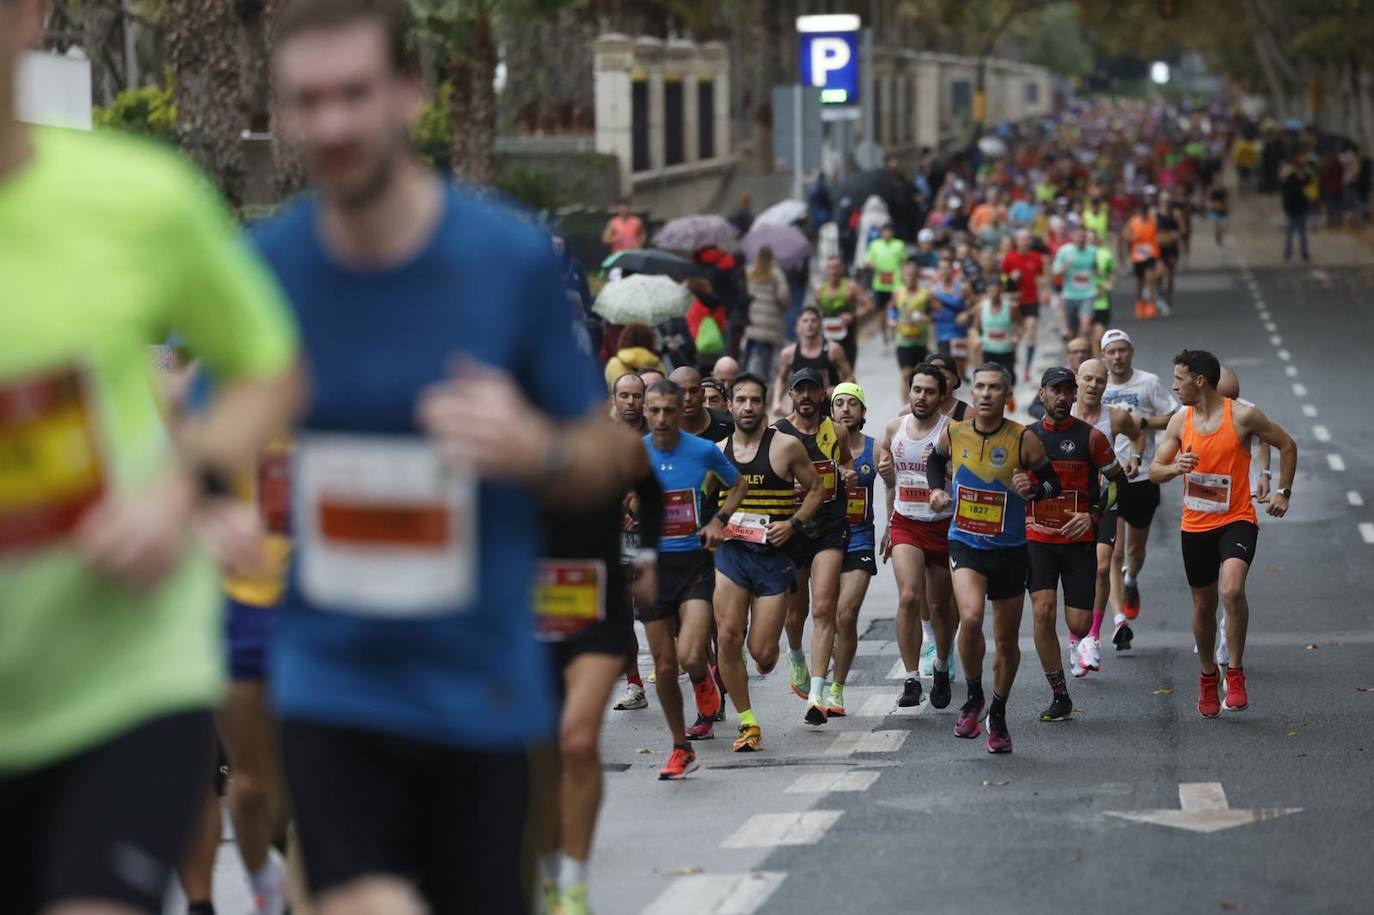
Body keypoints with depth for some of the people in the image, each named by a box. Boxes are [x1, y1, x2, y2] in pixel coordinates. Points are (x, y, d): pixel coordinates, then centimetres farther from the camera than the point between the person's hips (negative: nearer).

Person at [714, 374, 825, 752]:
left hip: (773, 555, -2)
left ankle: (769, 657, 36)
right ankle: (747, 723, 4)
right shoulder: (717, 451, 7)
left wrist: (793, 523, -8)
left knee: (761, 652, -5)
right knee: (728, 639, -10)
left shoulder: (786, 446, -2)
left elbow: (815, 489, 6)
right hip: (730, 552, 2)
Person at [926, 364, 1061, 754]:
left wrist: (1032, 489, -21)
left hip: (1009, 549, 0)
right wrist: (937, 489, 4)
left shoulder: (1023, 439, -10)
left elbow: (1052, 481, -1)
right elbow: (936, 459, 20)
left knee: (1007, 639, 10)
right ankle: (973, 698, -3)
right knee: (970, 618, -25)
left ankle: (998, 715, 31)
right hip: (965, 543, 0)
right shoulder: (954, 433, -2)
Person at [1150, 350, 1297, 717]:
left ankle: (1236, 674, -14)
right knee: (1203, 606, 13)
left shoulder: (1242, 416, -10)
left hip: (1237, 519, -5)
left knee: (1232, 589, -28)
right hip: (1195, 525, 5)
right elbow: (1154, 472, 4)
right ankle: (1208, 678, 35)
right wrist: (1174, 468, -18)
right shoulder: (1180, 421, 2)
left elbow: (1287, 445, 4)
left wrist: (1283, 492, 1)